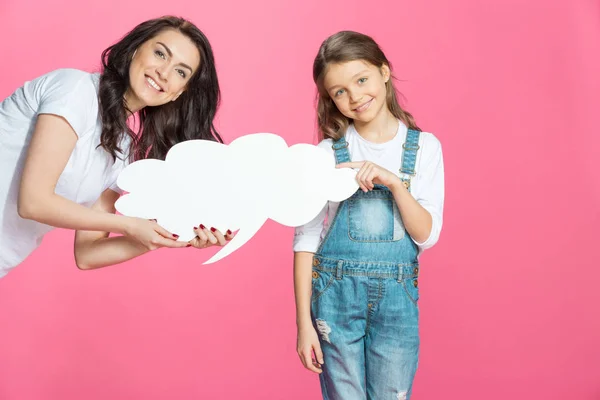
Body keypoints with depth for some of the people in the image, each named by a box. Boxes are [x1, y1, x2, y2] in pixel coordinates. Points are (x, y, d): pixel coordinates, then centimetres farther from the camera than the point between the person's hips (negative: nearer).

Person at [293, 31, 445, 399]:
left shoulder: (424, 147, -1)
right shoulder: (327, 154, -4)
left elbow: (426, 236, -4)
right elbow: (306, 238, -3)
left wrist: (393, 183, -20)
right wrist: (304, 322, -4)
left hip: (397, 299, 1)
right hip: (336, 296, -1)